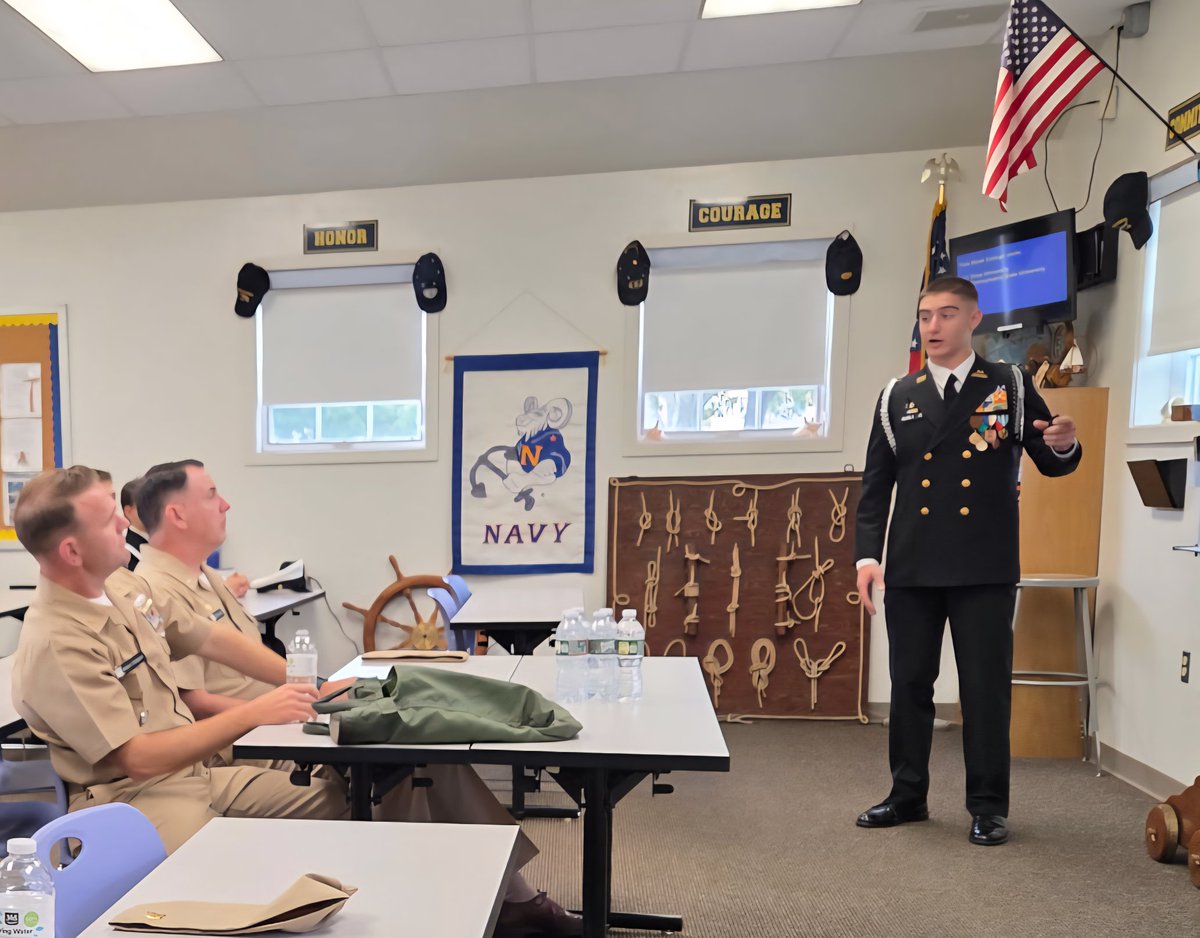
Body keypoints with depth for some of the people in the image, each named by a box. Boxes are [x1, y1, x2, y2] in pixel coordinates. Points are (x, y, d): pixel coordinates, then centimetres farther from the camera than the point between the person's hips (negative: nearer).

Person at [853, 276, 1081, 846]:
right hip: (911, 567, 2)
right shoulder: (898, 397, 8)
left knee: (986, 686, 4)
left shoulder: (1011, 387, 4)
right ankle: (907, 795, 26)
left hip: (985, 569, -2)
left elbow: (1050, 463, 7)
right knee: (909, 683, 10)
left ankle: (988, 805, 22)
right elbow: (876, 484, 6)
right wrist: (866, 555, -2)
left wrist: (1064, 446, -18)